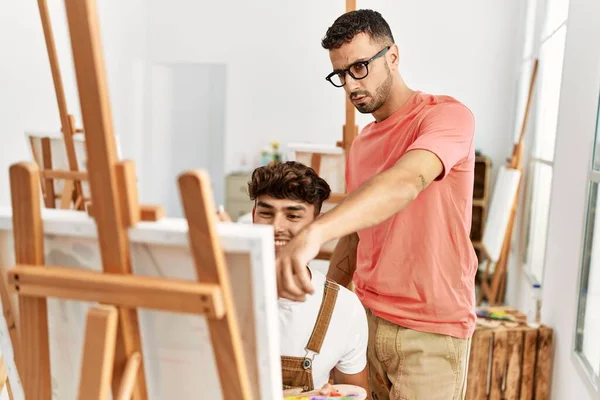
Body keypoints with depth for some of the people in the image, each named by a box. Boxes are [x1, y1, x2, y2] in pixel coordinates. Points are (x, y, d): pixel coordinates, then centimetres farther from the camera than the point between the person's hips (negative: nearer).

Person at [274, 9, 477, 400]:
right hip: (364, 316, 6)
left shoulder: (447, 115, -12)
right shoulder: (360, 145, 12)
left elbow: (404, 183, -33)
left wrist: (314, 232, -46)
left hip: (431, 329, -6)